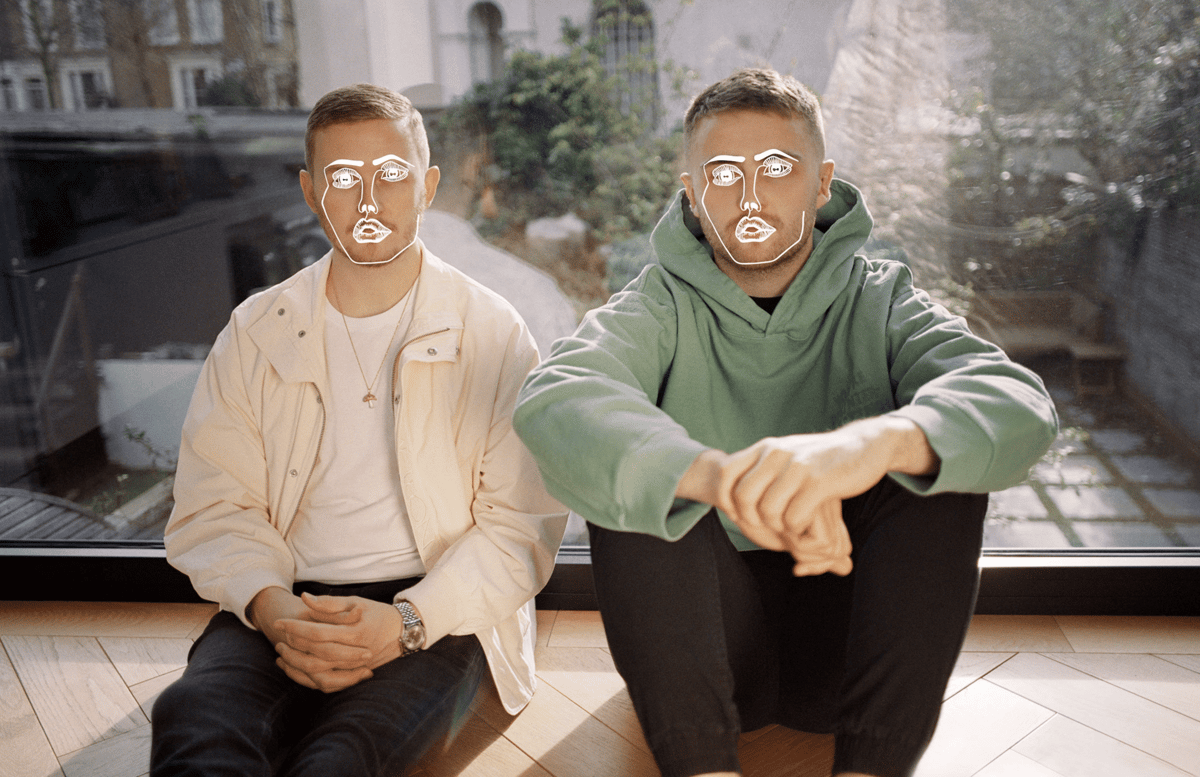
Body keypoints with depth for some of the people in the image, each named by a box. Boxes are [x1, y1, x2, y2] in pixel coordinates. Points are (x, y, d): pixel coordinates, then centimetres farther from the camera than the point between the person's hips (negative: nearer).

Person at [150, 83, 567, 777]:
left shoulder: (493, 334, 1)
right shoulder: (255, 333, 9)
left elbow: (523, 523, -4)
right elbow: (213, 504, 5)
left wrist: (408, 621, -17)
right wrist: (270, 607, -15)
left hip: (435, 612, -1)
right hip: (284, 606, 2)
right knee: (194, 717, -30)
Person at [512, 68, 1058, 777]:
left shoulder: (880, 303, 0)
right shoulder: (660, 307, -2)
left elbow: (1021, 405, -21)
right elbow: (551, 402, -25)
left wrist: (873, 441, -44)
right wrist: (714, 473, -46)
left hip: (851, 639, 1)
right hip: (703, 644, 0)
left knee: (939, 446, -21)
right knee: (631, 466, -24)